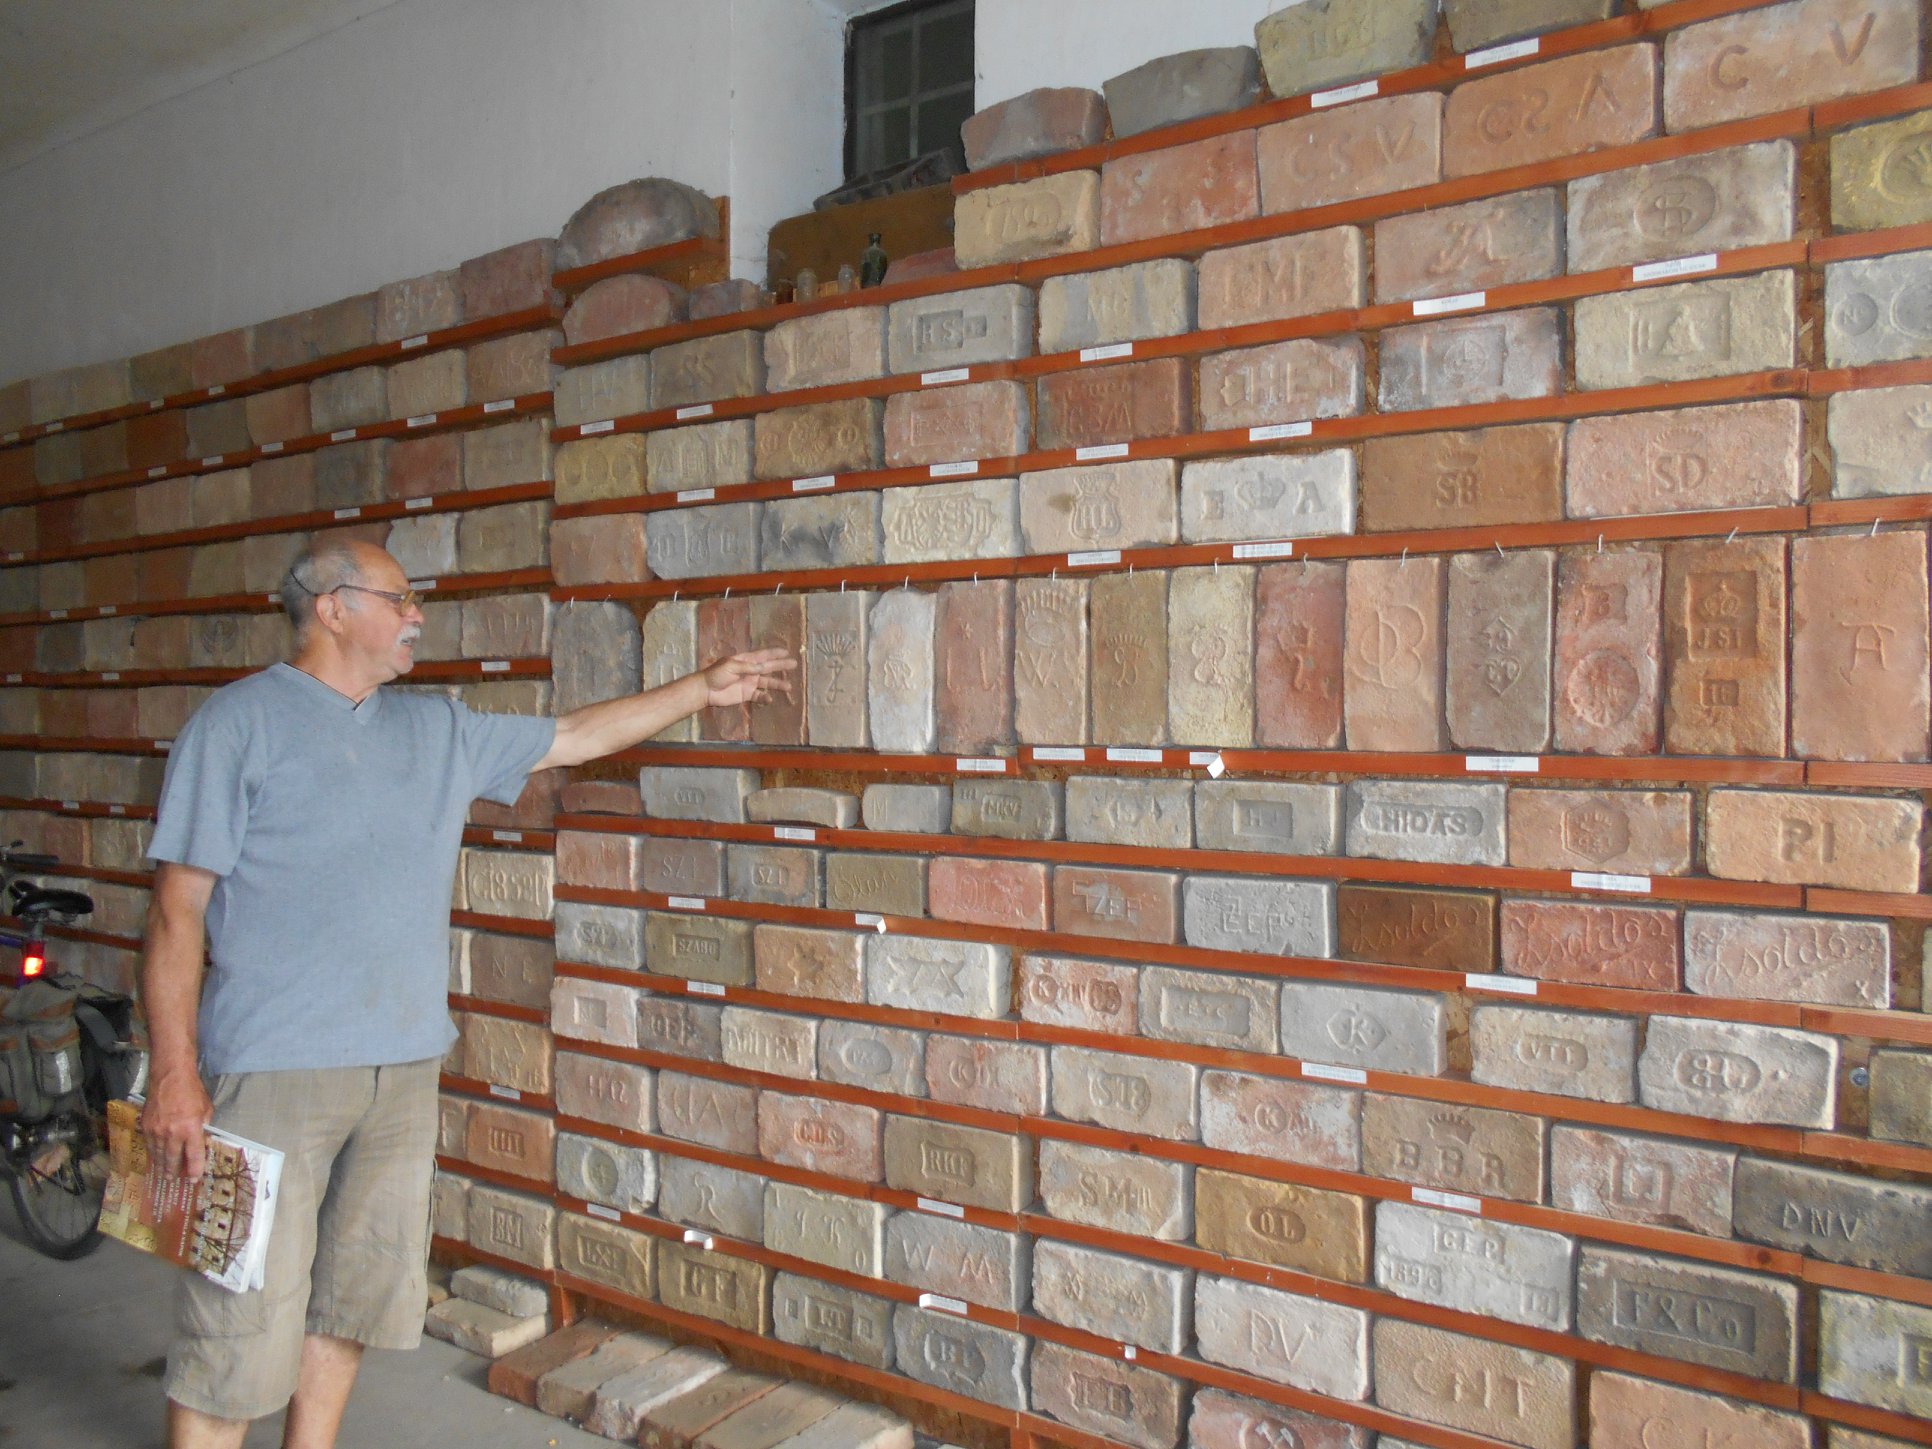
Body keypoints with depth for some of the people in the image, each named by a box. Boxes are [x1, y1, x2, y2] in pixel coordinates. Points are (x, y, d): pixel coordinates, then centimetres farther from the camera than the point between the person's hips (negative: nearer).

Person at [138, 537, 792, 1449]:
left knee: (351, 1301, 16)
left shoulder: (441, 732, 13)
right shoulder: (238, 723, -4)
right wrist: (174, 1075, -13)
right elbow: (178, 906, -8)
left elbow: (575, 737, 22)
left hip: (405, 1067, 6)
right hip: (271, 1069, -6)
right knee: (244, 1323, -1)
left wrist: (703, 687, 22)